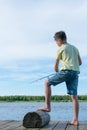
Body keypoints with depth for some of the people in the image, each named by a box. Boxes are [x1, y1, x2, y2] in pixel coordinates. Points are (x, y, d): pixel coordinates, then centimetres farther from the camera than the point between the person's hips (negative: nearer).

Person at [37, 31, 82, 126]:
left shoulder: (61, 49, 5)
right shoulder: (75, 48, 22)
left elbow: (56, 66, 10)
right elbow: (80, 62, 25)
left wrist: (57, 72, 29)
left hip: (66, 71, -6)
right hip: (75, 73, 7)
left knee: (47, 83, 6)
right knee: (74, 96, 3)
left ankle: (47, 106, 1)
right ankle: (75, 120, 0)